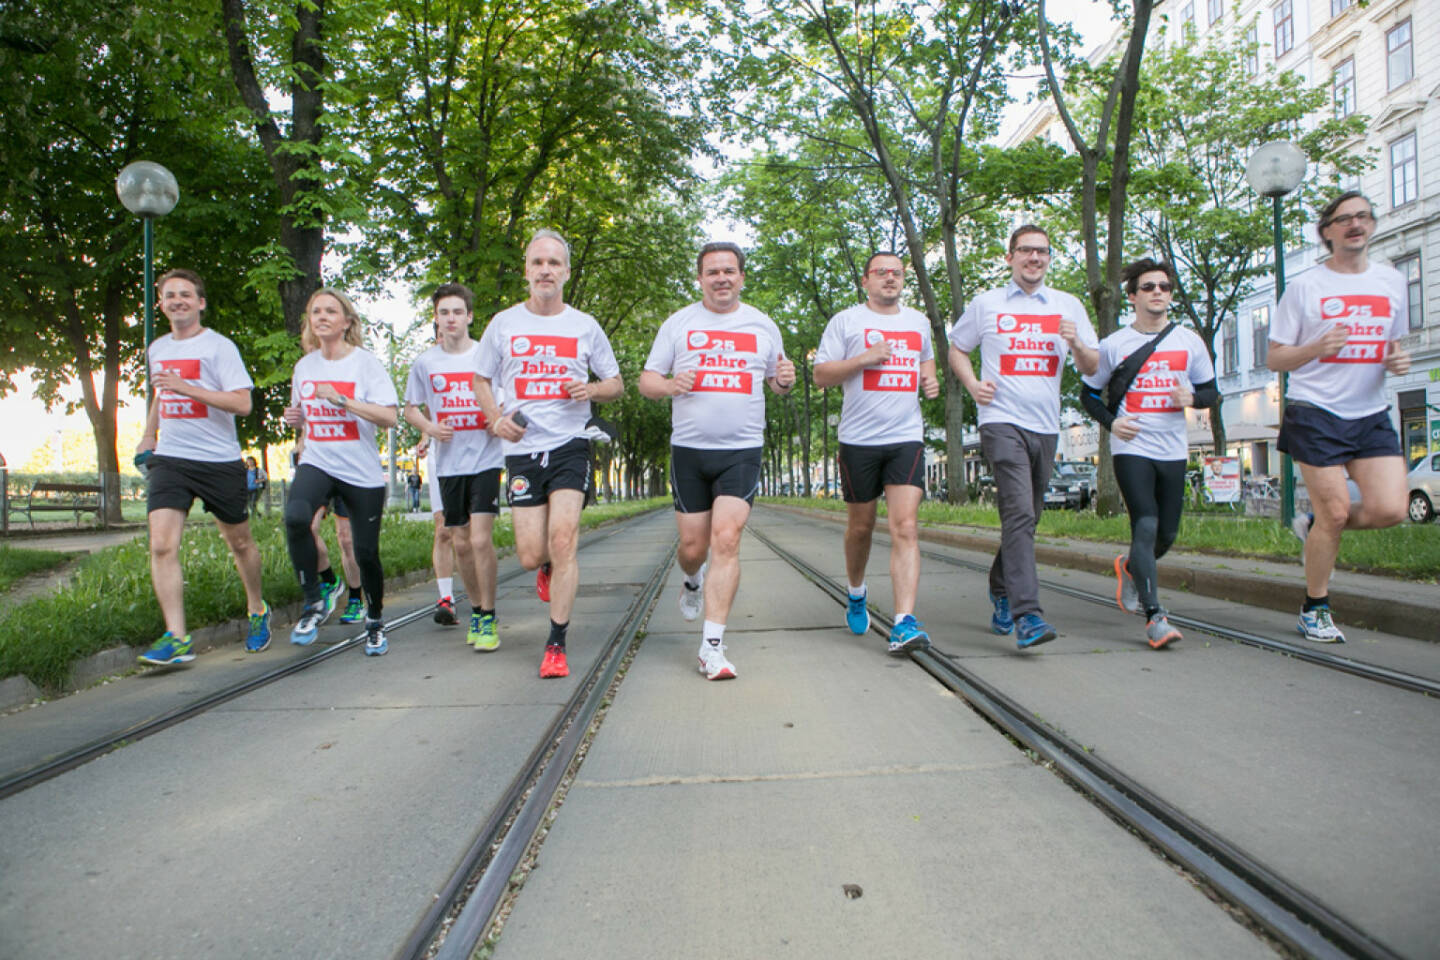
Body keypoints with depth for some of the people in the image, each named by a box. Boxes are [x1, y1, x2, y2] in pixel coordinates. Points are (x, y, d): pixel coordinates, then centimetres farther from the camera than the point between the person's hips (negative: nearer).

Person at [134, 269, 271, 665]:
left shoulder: (219, 346, -6)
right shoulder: (156, 350, 14)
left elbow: (242, 403, -15)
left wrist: (186, 386, -22)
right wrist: (147, 436, 26)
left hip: (219, 461, -4)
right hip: (169, 459, 4)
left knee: (239, 542, 11)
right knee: (162, 546, -13)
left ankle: (258, 611, 33)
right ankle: (177, 638, -12)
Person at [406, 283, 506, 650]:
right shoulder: (425, 362, 6)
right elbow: (410, 408, 15)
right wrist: (429, 427, -6)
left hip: (486, 459, -3)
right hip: (448, 464, 3)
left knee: (481, 540, -13)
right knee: (461, 544, 9)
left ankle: (488, 619, 0)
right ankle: (476, 610, 27)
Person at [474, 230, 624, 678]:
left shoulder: (585, 326, 7)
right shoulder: (504, 324, 8)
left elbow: (617, 383, 14)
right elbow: (481, 379, 18)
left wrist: (591, 389, -9)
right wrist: (495, 417, -2)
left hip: (571, 444, -1)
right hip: (522, 449, 1)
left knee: (562, 541, -15)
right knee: (531, 556, 0)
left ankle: (556, 644, -3)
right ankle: (548, 569, 40)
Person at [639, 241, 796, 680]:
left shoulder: (763, 326, 10)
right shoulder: (678, 323, 7)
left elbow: (777, 382, 20)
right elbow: (647, 380, 8)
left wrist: (785, 380, -4)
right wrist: (669, 385, -16)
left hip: (742, 451, 0)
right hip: (689, 449, 1)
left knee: (726, 540, -14)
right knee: (693, 546, 6)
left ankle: (712, 646, -9)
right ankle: (693, 582, 44)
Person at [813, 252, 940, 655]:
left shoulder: (918, 322, 16)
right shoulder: (845, 321, 3)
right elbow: (820, 375, -1)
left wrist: (930, 379, 11)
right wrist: (865, 358, -14)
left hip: (906, 439, 2)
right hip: (859, 440, -2)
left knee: (905, 528, -12)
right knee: (860, 526, 11)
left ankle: (904, 624, -17)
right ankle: (856, 594, 39)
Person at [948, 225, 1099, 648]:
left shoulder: (1068, 306, 13)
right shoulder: (987, 304, 7)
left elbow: (1092, 368, 12)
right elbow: (956, 349, 16)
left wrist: (1077, 345, -10)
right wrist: (973, 384, -3)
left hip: (1045, 426, 4)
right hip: (1002, 421, -4)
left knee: (1026, 518, 13)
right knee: (1019, 513, -19)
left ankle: (1000, 589, 35)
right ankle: (1026, 614, -24)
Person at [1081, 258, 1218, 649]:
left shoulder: (1189, 341, 8)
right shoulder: (1114, 345, 1)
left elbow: (1211, 391, 13)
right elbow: (1089, 393, 8)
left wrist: (1193, 397, -11)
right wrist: (1111, 422, -10)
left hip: (1173, 450, 4)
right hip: (1132, 447, -4)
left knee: (1167, 533, 8)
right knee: (1146, 525, -16)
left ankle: (1130, 568, 41)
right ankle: (1155, 617, -15)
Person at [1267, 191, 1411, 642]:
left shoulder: (1392, 281, 12)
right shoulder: (1305, 286, 0)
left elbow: (1392, 345, 23)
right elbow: (1274, 359, 0)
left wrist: (1399, 360, 0)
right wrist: (1318, 347, -19)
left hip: (1371, 415, 4)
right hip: (1315, 413, -4)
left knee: (1390, 510, -12)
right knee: (1335, 513, -6)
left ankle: (1315, 524, 20)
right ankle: (1314, 610, 13)